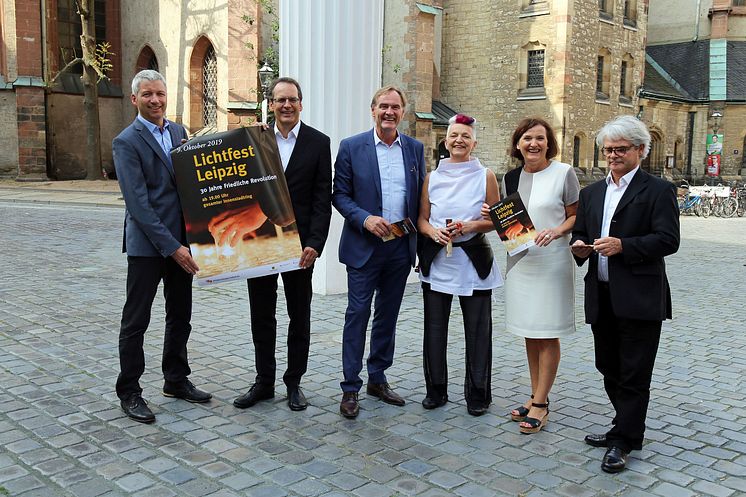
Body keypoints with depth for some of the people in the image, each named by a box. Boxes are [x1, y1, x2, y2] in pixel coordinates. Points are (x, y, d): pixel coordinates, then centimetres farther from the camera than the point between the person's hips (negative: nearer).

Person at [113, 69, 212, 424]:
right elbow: (138, 203, -17)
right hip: (147, 245, -6)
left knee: (180, 316, 15)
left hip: (180, 240, 7)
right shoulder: (127, 142, -11)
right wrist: (171, 246, -20)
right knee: (135, 321, 5)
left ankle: (176, 380, 31)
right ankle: (129, 392, 17)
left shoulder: (179, 132, 9)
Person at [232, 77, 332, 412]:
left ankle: (294, 383, 24)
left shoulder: (318, 142, -1)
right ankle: (264, 382, 24)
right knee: (261, 315, 10)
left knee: (299, 316, 9)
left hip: (299, 243, -2)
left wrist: (314, 243, -13)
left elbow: (322, 199, -5)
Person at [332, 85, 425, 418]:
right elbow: (340, 194, -3)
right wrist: (365, 219, -18)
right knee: (357, 314, -2)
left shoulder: (415, 149, 7)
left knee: (388, 316, 13)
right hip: (364, 246, -3)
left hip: (402, 247, 4)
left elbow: (420, 197, 11)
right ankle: (350, 388, 8)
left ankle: (377, 379, 26)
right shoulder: (351, 147, -3)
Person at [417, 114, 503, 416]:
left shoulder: (485, 176, 2)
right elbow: (422, 218, 11)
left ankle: (478, 394, 16)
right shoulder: (432, 178, 8)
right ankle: (436, 390, 21)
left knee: (478, 331, 2)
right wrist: (433, 232, -10)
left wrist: (468, 226, -14)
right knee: (434, 329, 6)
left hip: (473, 261, -2)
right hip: (437, 261, 2)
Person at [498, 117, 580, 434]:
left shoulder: (563, 173, -6)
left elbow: (576, 215, -3)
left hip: (551, 262, -5)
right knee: (529, 333, 12)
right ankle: (536, 396, 24)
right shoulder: (511, 177, 10)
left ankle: (540, 404, 9)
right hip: (519, 262, 5)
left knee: (547, 334, 0)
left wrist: (556, 231, -20)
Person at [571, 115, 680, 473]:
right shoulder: (591, 193, 16)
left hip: (638, 298, -6)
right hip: (601, 296, 7)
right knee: (610, 369, 15)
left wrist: (623, 246, -22)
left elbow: (668, 240, -12)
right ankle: (626, 429, 32)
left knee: (634, 373, 1)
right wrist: (579, 246, -3)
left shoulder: (658, 190, -4)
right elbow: (580, 232, 20)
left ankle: (623, 442, 12)